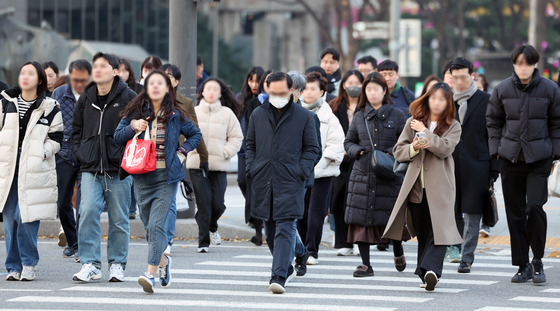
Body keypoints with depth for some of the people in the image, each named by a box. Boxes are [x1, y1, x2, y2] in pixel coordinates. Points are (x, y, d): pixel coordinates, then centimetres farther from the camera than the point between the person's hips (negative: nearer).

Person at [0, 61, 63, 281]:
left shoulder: (49, 108, 3)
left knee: (26, 216, -11)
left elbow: (56, 139, 5)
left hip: (34, 170, -3)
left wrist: (40, 154, -8)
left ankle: (28, 264, 2)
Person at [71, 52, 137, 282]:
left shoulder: (128, 98, -3)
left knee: (118, 218, 4)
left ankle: (117, 264, 16)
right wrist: (79, 153, 10)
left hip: (119, 169, -3)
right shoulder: (86, 98, 10)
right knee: (88, 212, -11)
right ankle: (90, 263, -7)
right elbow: (76, 128, 21)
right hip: (90, 168, 3)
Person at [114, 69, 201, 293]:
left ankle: (151, 273, -22)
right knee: (149, 226, 12)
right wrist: (132, 127, -13)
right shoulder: (136, 112, 5)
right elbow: (117, 137, 5)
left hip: (167, 176, -3)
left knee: (156, 225, -16)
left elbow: (195, 135, 18)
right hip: (142, 177, 3)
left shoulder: (175, 116, 4)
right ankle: (163, 261, 37)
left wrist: (182, 151, 4)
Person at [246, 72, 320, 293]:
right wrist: (252, 168, 4)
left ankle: (279, 276, -20)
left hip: (289, 183, -4)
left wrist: (300, 171, -7)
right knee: (270, 230, 13)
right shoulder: (258, 115, 11)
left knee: (284, 229, -13)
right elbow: (250, 145, 18)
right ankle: (286, 267, 32)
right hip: (263, 182, 4)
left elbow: (312, 148, 6)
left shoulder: (304, 117, 2)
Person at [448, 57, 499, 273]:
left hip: (477, 166, -3)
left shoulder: (486, 101, 1)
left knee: (472, 213, -3)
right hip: (450, 164, 3)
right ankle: (464, 247, 22)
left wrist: (494, 169, -4)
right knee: (452, 212, 4)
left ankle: (467, 258, 2)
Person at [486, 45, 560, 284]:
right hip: (510, 157, 2)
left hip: (539, 158, -2)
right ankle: (522, 265, 12)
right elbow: (493, 121, 13)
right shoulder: (502, 89, 3)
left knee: (535, 206, -14)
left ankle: (537, 261, 2)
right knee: (515, 212, 4)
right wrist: (496, 149, 6)